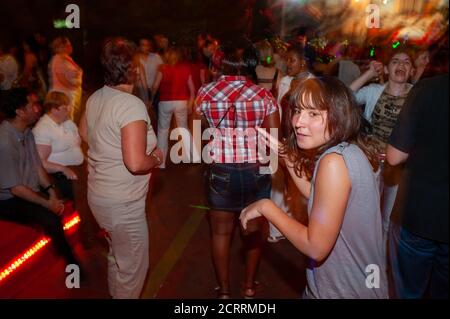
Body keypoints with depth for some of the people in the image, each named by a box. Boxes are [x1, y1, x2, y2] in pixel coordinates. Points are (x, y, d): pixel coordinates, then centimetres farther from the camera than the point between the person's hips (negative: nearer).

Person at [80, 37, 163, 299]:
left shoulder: (95, 98, 2)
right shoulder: (132, 105, -24)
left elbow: (85, 132, 22)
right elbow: (136, 163, -31)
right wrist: (156, 158, -12)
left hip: (98, 195, 9)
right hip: (122, 203, -9)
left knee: (117, 256, 29)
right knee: (134, 266, 10)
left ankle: (116, 294, 49)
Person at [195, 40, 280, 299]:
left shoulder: (205, 93, -4)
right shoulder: (264, 96, -7)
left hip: (221, 170, 0)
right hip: (256, 171, 1)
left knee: (222, 232, 16)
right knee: (255, 229, 20)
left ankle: (224, 290, 30)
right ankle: (250, 286, 35)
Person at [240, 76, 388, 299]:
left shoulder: (334, 161, -27)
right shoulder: (347, 151, 0)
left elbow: (315, 247, -26)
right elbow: (317, 198, 9)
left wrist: (265, 206, -18)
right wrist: (287, 156, 4)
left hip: (346, 291, -8)